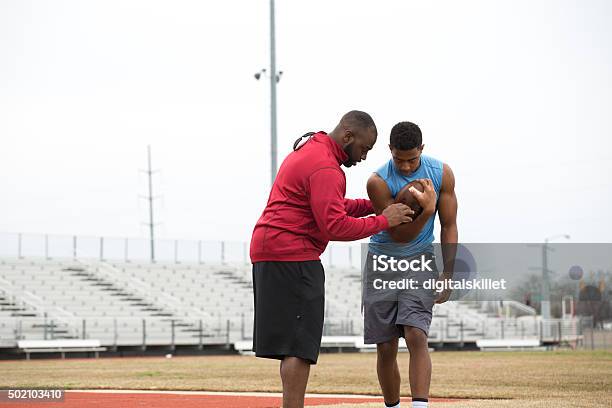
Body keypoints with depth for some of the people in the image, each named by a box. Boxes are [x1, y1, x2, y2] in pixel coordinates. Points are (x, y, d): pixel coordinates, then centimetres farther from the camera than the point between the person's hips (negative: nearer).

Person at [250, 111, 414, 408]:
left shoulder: (308, 151, 20)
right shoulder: (326, 168, -15)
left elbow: (327, 206, 25)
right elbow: (335, 226, -21)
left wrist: (374, 205, 13)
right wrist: (383, 221, -12)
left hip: (269, 251, 11)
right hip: (293, 258, -11)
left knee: (291, 344, 12)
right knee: (299, 345, -11)